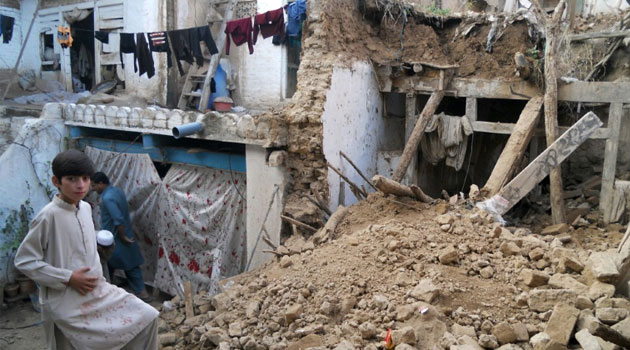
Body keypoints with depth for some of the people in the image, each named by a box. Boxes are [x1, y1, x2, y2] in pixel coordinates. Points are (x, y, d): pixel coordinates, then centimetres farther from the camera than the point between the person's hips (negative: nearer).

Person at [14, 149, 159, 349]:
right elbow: (24, 261, -16)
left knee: (148, 317, 1)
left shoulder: (86, 208, 4)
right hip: (65, 301, -6)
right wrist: (68, 278, -18)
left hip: (97, 291, 7)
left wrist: (96, 278, 8)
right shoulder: (48, 216, -17)